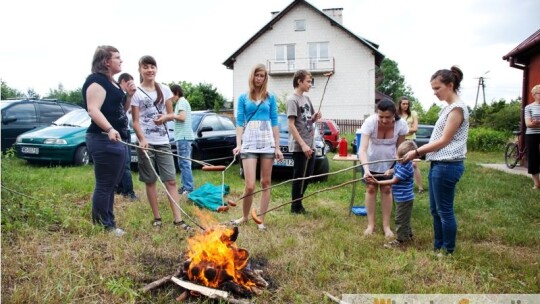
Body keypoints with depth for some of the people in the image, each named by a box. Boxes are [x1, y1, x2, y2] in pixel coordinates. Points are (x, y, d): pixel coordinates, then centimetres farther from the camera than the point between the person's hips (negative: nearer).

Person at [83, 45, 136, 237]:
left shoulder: (112, 82, 19)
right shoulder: (96, 80, -10)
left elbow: (121, 110, 25)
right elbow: (93, 110, -23)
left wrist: (129, 95, 8)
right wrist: (109, 130, -37)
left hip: (117, 140, 11)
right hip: (104, 140, -10)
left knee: (111, 185, 15)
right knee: (104, 186, -4)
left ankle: (108, 224, 24)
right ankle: (101, 227, 5)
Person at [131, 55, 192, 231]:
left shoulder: (164, 90, 8)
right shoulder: (136, 93, -1)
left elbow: (171, 114, 13)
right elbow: (135, 121, -4)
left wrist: (164, 117, -10)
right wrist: (142, 139, -20)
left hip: (163, 142, 2)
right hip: (146, 142, -2)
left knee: (171, 180, -2)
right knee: (150, 181, 5)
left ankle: (178, 219, 0)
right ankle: (157, 218, 15)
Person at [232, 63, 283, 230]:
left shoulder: (270, 98, 9)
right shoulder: (243, 98, 8)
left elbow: (274, 123, 7)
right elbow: (239, 123, 5)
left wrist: (277, 147, 2)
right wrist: (238, 144, -7)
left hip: (267, 143, 1)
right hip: (249, 143, -1)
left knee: (266, 183, 5)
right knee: (250, 185, -8)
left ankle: (261, 220, 15)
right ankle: (244, 216, 16)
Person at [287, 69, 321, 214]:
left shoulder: (307, 98, 13)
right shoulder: (292, 99, -12)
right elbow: (291, 125, -18)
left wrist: (315, 118, -3)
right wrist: (303, 145, -22)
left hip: (310, 144, 8)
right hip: (299, 146, -8)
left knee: (308, 175, 14)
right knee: (299, 177, 1)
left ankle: (299, 203, 26)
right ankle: (296, 206, 14)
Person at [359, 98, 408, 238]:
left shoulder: (401, 124, -27)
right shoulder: (370, 122, -33)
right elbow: (363, 149, -39)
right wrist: (366, 169, -52)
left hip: (389, 162, 1)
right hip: (371, 161, -1)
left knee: (386, 190, 3)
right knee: (371, 189, 4)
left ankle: (386, 225, 13)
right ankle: (371, 224, 15)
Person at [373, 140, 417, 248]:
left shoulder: (406, 168, -27)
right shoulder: (400, 163, 1)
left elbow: (393, 181, -25)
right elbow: (395, 170, 24)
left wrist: (378, 182, -25)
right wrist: (389, 171, 3)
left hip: (404, 198, -10)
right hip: (403, 198, 10)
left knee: (400, 219, 0)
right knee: (404, 218, 23)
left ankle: (401, 240, 10)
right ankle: (408, 235, 37)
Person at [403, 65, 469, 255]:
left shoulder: (457, 108, -13)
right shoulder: (448, 107, 15)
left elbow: (444, 141, -17)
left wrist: (417, 151, -14)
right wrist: (420, 152, 10)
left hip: (447, 166, -10)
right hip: (438, 164, 10)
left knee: (445, 210, 1)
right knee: (435, 209, 15)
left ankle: (448, 251, 15)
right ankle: (438, 247, 27)